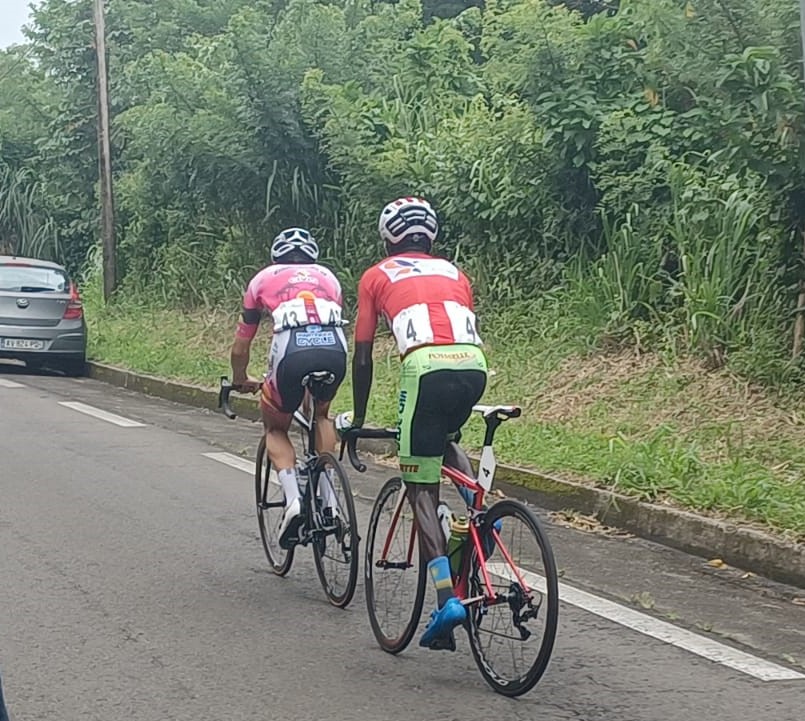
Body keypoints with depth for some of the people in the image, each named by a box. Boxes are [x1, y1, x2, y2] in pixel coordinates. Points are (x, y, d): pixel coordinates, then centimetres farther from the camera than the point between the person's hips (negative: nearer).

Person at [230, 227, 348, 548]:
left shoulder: (264, 279, 28)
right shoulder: (327, 277, 33)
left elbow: (240, 347, 33)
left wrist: (241, 381, 51)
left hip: (293, 351, -2)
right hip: (335, 349, 2)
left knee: (275, 428, 23)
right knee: (321, 414, 33)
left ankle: (293, 499, 0)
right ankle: (329, 501, 23)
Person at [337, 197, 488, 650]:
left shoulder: (377, 276, 23)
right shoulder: (453, 273, 31)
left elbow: (363, 356, 22)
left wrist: (357, 418, 33)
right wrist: (464, 403, 48)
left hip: (427, 366, -4)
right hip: (475, 365, 4)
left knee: (422, 491, 4)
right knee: (446, 438, 35)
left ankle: (447, 599, -7)